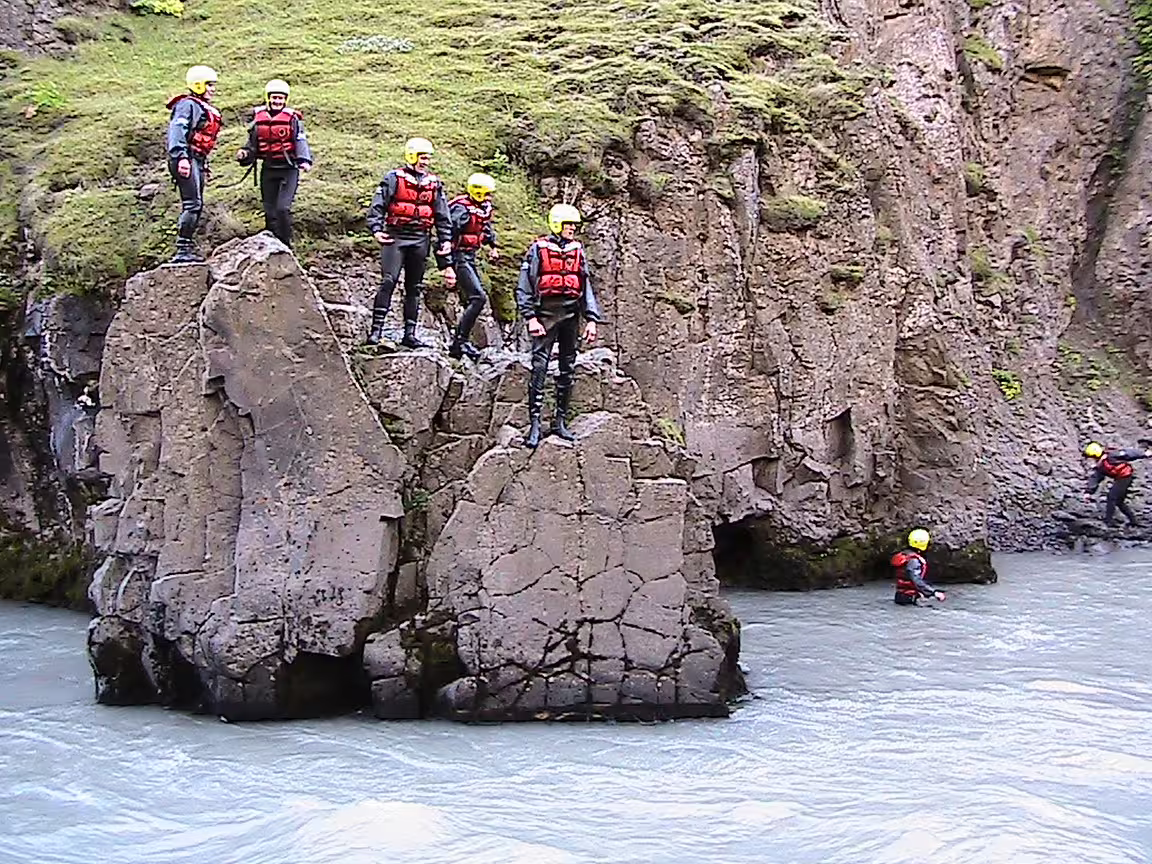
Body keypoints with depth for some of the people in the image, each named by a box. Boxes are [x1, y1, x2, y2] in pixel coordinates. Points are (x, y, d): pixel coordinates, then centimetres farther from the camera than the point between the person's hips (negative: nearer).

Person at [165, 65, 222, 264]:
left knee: (196, 206, 10)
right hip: (187, 159, -11)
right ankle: (182, 250, -18)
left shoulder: (207, 109, 23)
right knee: (192, 204, -16)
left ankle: (187, 248, 14)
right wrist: (181, 156, -31)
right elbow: (176, 130, -20)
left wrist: (204, 166, 25)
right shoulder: (187, 104, -7)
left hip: (197, 161, 11)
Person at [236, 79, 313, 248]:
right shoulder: (259, 119, 8)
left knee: (283, 208, -16)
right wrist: (244, 154, -4)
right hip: (268, 169, 4)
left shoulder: (292, 118, -4)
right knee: (269, 210, 7)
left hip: (288, 169, -4)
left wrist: (305, 160, -30)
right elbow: (252, 144, 16)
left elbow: (301, 141, -14)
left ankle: (285, 245, -4)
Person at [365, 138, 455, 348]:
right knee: (388, 281, -14)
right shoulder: (394, 179, 0)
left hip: (420, 240, 4)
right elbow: (377, 206, -4)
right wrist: (376, 230, -18)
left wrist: (446, 241, 10)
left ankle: (409, 334, 12)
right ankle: (376, 329, -13)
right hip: (395, 236, -4)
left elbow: (442, 216, 17)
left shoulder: (434, 184, 13)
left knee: (414, 287, 7)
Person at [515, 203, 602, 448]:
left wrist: (591, 319, 7)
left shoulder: (577, 250, 12)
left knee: (568, 369, 6)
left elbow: (586, 287, 14)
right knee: (540, 367, -9)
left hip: (571, 315, 5)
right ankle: (534, 424, -8)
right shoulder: (538, 249, -1)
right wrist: (530, 318, -12)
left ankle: (560, 421, 15)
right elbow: (524, 287, -3)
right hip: (546, 314, -5)